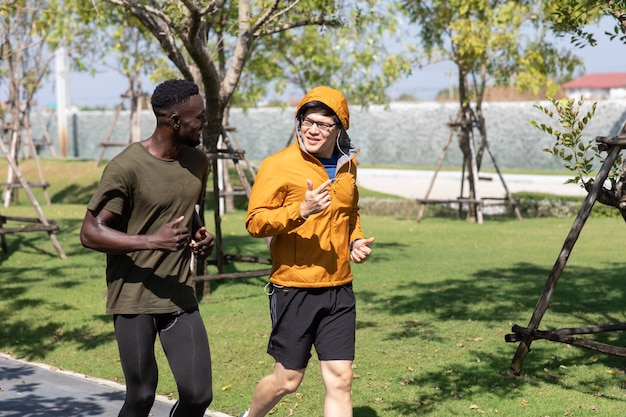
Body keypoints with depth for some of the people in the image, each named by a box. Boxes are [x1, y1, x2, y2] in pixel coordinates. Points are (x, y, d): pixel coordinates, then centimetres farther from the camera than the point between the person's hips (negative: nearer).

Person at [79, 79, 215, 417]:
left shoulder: (198, 163, 7)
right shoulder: (126, 167, -14)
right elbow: (90, 233, -14)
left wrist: (200, 236, 4)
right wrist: (152, 241, -25)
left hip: (180, 297, 5)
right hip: (133, 298, -5)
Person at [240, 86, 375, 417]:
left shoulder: (347, 165, 10)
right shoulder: (278, 165, -9)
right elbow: (255, 222, -15)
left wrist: (356, 241, 8)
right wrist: (300, 210, -29)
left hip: (339, 289, 5)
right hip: (294, 289, -5)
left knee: (340, 380, 1)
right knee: (287, 380, 6)